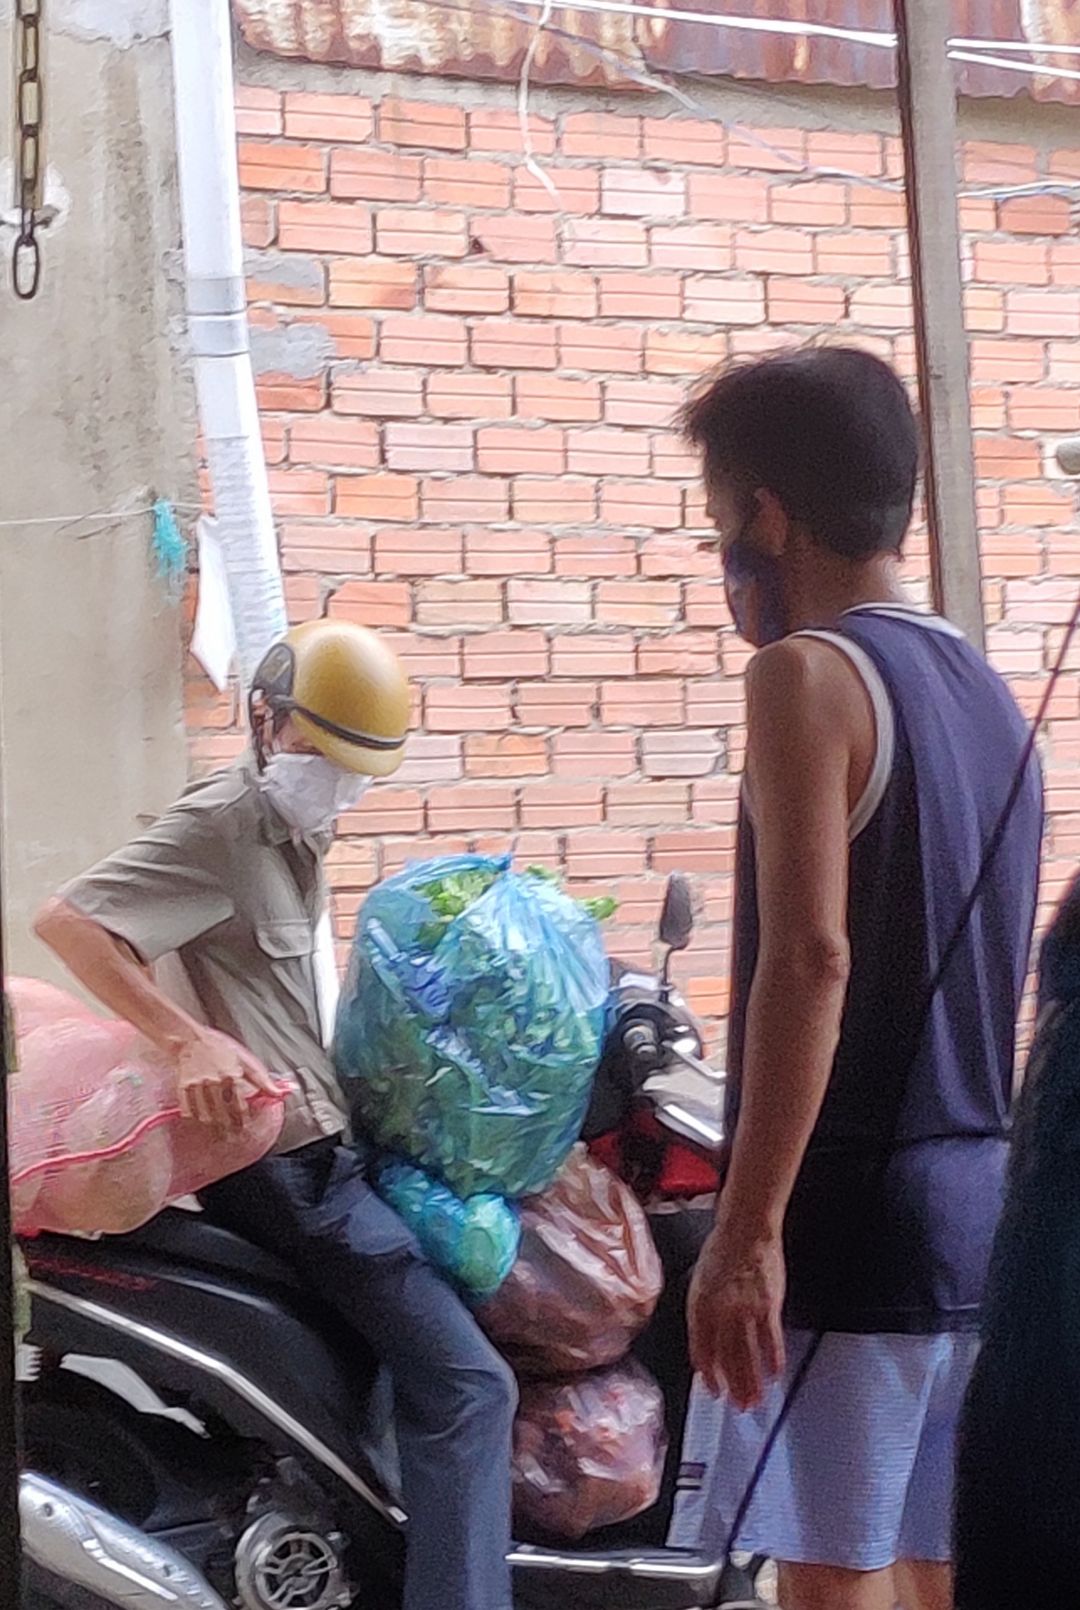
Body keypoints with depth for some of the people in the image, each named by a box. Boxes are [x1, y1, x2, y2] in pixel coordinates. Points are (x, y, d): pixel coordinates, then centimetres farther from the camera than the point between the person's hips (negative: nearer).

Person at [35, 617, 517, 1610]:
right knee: (466, 1382, -17)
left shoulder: (296, 833, 14)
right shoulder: (225, 823, -15)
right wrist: (191, 1039, -35)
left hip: (321, 1146, 11)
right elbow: (67, 921, -26)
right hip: (293, 1164, -11)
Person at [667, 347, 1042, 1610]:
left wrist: (749, 1228, -20)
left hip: (855, 1207, -8)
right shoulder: (987, 694, 14)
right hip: (983, 1201, 8)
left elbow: (810, 961, -20)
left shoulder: (809, 673, -11)